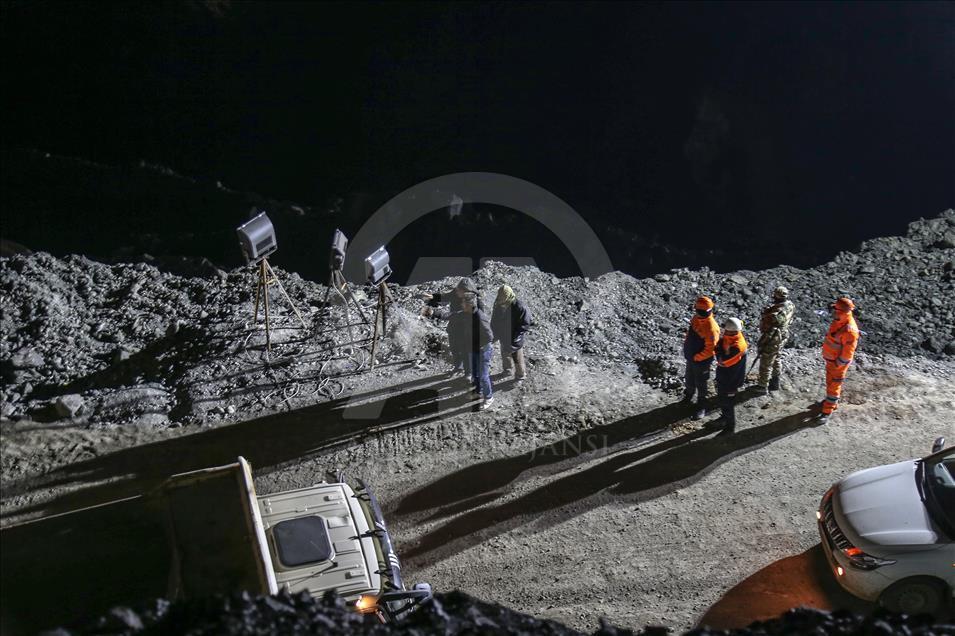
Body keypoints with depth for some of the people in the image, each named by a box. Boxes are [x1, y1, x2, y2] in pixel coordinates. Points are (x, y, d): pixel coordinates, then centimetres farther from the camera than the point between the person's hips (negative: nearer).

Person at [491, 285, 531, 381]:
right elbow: (494, 320, 4)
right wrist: (495, 333, -2)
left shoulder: (520, 306, -29)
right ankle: (507, 369, 52)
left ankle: (520, 376, 34)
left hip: (515, 340, -5)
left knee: (518, 359, 12)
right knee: (505, 355, 26)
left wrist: (516, 336, -26)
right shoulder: (498, 304, -13)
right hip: (504, 337, 5)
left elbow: (525, 324, -22)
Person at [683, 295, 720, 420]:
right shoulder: (696, 319, -8)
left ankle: (701, 408, 30)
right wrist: (686, 346, 8)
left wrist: (696, 358, -19)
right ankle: (688, 396, 54)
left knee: (701, 385, 11)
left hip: (701, 362, -7)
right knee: (689, 380, 28)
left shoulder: (711, 328, -32)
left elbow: (710, 350, -27)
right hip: (691, 358, 7)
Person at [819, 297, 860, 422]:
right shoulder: (838, 321, -5)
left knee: (833, 386, 4)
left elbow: (847, 353, -28)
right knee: (830, 382, 26)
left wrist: (837, 365, -19)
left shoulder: (849, 330, -33)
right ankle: (832, 402, 47)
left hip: (838, 363, -9)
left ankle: (827, 411, 15)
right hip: (830, 360, 9)